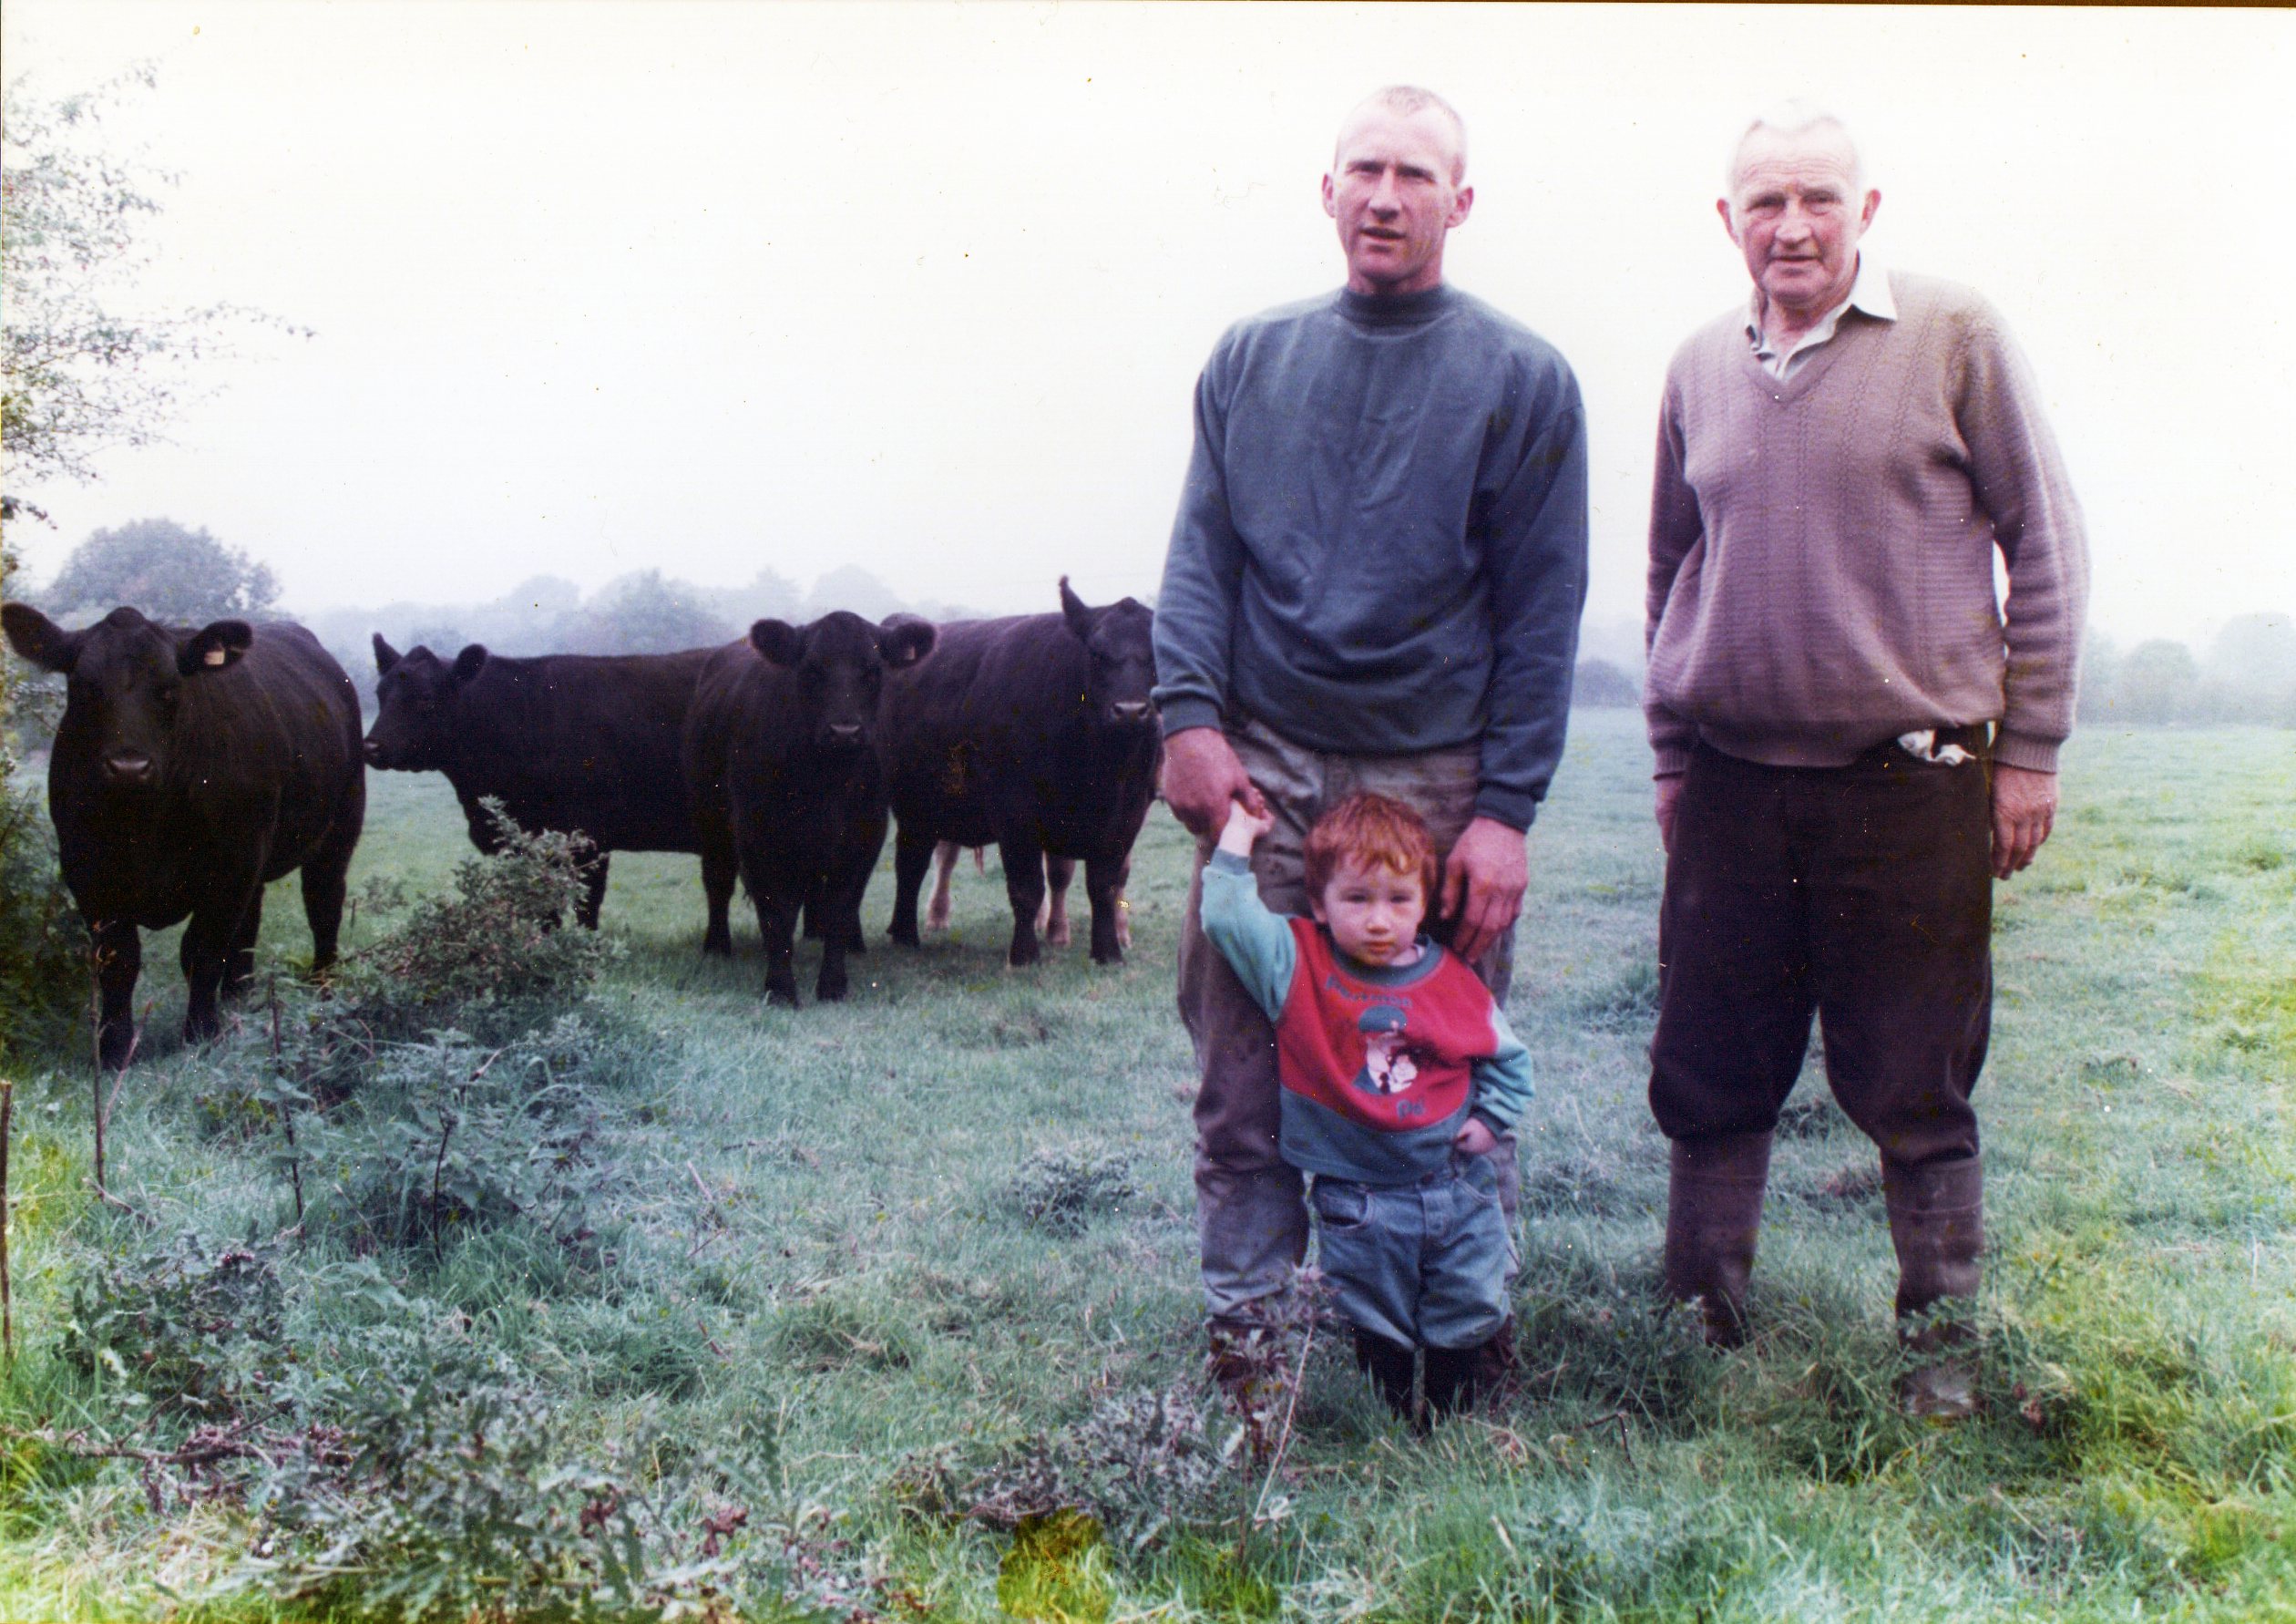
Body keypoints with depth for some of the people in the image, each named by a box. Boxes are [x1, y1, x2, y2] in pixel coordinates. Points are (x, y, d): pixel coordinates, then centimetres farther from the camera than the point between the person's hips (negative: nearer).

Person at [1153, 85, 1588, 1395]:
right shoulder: (1251, 361, 12)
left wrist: (1506, 809, -7)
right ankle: (1244, 1325, 12)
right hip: (1261, 767, 2)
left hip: (1438, 779, -2)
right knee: (1243, 1068, 1)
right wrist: (1191, 716, -7)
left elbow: (1544, 610, 0)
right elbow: (1200, 555, 9)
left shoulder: (1522, 379, 3)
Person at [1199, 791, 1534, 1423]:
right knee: (1379, 1332, 11)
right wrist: (1237, 833, -16)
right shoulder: (1299, 966, -9)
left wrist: (1491, 1119, -1)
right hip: (1360, 1204, -2)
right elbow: (1229, 919, -21)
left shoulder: (1453, 980, -3)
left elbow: (1506, 1057, 11)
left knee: (1465, 1326, 14)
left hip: (1459, 1191, 2)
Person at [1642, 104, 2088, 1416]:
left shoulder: (1956, 336, -1)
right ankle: (1701, 1332, 24)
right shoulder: (1701, 369, 11)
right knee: (1710, 1084, 9)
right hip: (1733, 785, 4)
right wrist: (1670, 754, 16)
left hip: (1911, 780, -4)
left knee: (1917, 1095, 4)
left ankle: (1942, 1353, 18)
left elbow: (2045, 544, 0)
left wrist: (2030, 750, -2)